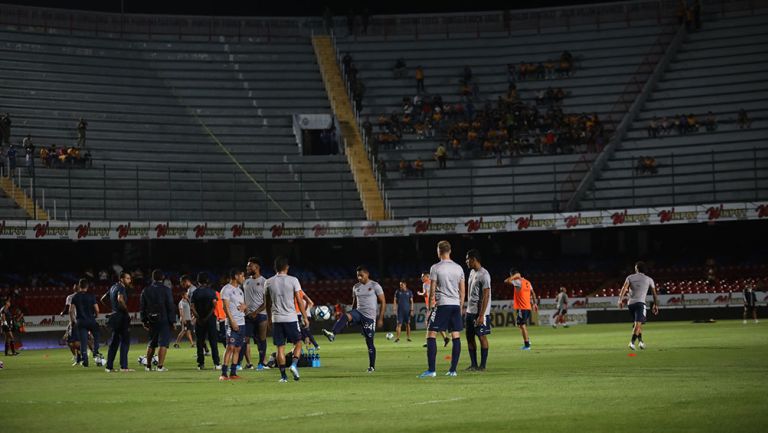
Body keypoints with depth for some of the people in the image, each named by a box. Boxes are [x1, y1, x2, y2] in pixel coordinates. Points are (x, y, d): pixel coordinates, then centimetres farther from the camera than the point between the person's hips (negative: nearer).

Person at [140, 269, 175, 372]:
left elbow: (143, 307, 9)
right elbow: (170, 307, -9)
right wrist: (172, 321, -4)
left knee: (151, 343, 17)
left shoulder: (146, 291, 5)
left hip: (151, 320, 5)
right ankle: (160, 366, -13)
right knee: (163, 343, -4)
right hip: (164, 320, -5)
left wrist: (144, 321, 15)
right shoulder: (166, 290, -8)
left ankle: (148, 366, 21)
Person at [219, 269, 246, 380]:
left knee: (237, 348, 6)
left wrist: (244, 306, 2)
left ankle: (233, 373, 8)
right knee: (230, 347, -12)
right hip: (232, 323, -8)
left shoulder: (239, 290, 19)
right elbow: (226, 307, -12)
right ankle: (223, 374, -13)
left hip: (241, 322, 8)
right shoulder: (227, 289, -6)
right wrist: (232, 321, -20)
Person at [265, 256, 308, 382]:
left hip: (276, 319, 2)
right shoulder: (293, 280, -5)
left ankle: (283, 375, 4)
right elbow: (299, 301, -4)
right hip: (291, 318, -2)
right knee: (298, 343, 12)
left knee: (280, 347, 6)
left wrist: (269, 318, 24)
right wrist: (305, 318, 3)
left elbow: (267, 304, 11)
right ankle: (294, 364, -10)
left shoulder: (268, 282, 3)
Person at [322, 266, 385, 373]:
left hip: (369, 316, -4)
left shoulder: (375, 286, -3)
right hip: (358, 312, 4)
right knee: (345, 316, -30)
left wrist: (380, 318, -8)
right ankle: (332, 334, -51)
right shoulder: (356, 287, 13)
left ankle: (372, 366, 12)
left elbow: (383, 302, -3)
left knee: (369, 342, -1)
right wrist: (351, 318, 19)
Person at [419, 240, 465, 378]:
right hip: (456, 305, 5)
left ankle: (431, 370, -8)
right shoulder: (458, 268, 9)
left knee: (431, 335, -2)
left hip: (442, 305, -5)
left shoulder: (435, 268, -5)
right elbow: (462, 291, 12)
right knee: (456, 337, 6)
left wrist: (430, 308, 3)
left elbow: (432, 291, -5)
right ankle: (453, 370, 5)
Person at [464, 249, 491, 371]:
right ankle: (473, 364, 15)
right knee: (470, 337, 9)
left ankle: (482, 365, 3)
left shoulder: (484, 275, -16)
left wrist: (481, 315, -22)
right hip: (470, 311, 9)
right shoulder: (472, 272, 12)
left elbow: (486, 296, -19)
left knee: (482, 337, -3)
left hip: (480, 312, -9)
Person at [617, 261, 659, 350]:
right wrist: (655, 305, 24)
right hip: (640, 303, -3)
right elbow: (654, 293, 14)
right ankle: (632, 342, -27)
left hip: (630, 303, 3)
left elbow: (624, 288, -4)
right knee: (638, 323, -13)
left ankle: (641, 341, 19)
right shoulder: (649, 279, 11)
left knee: (638, 323, 21)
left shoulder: (630, 277, 11)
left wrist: (620, 300, -11)